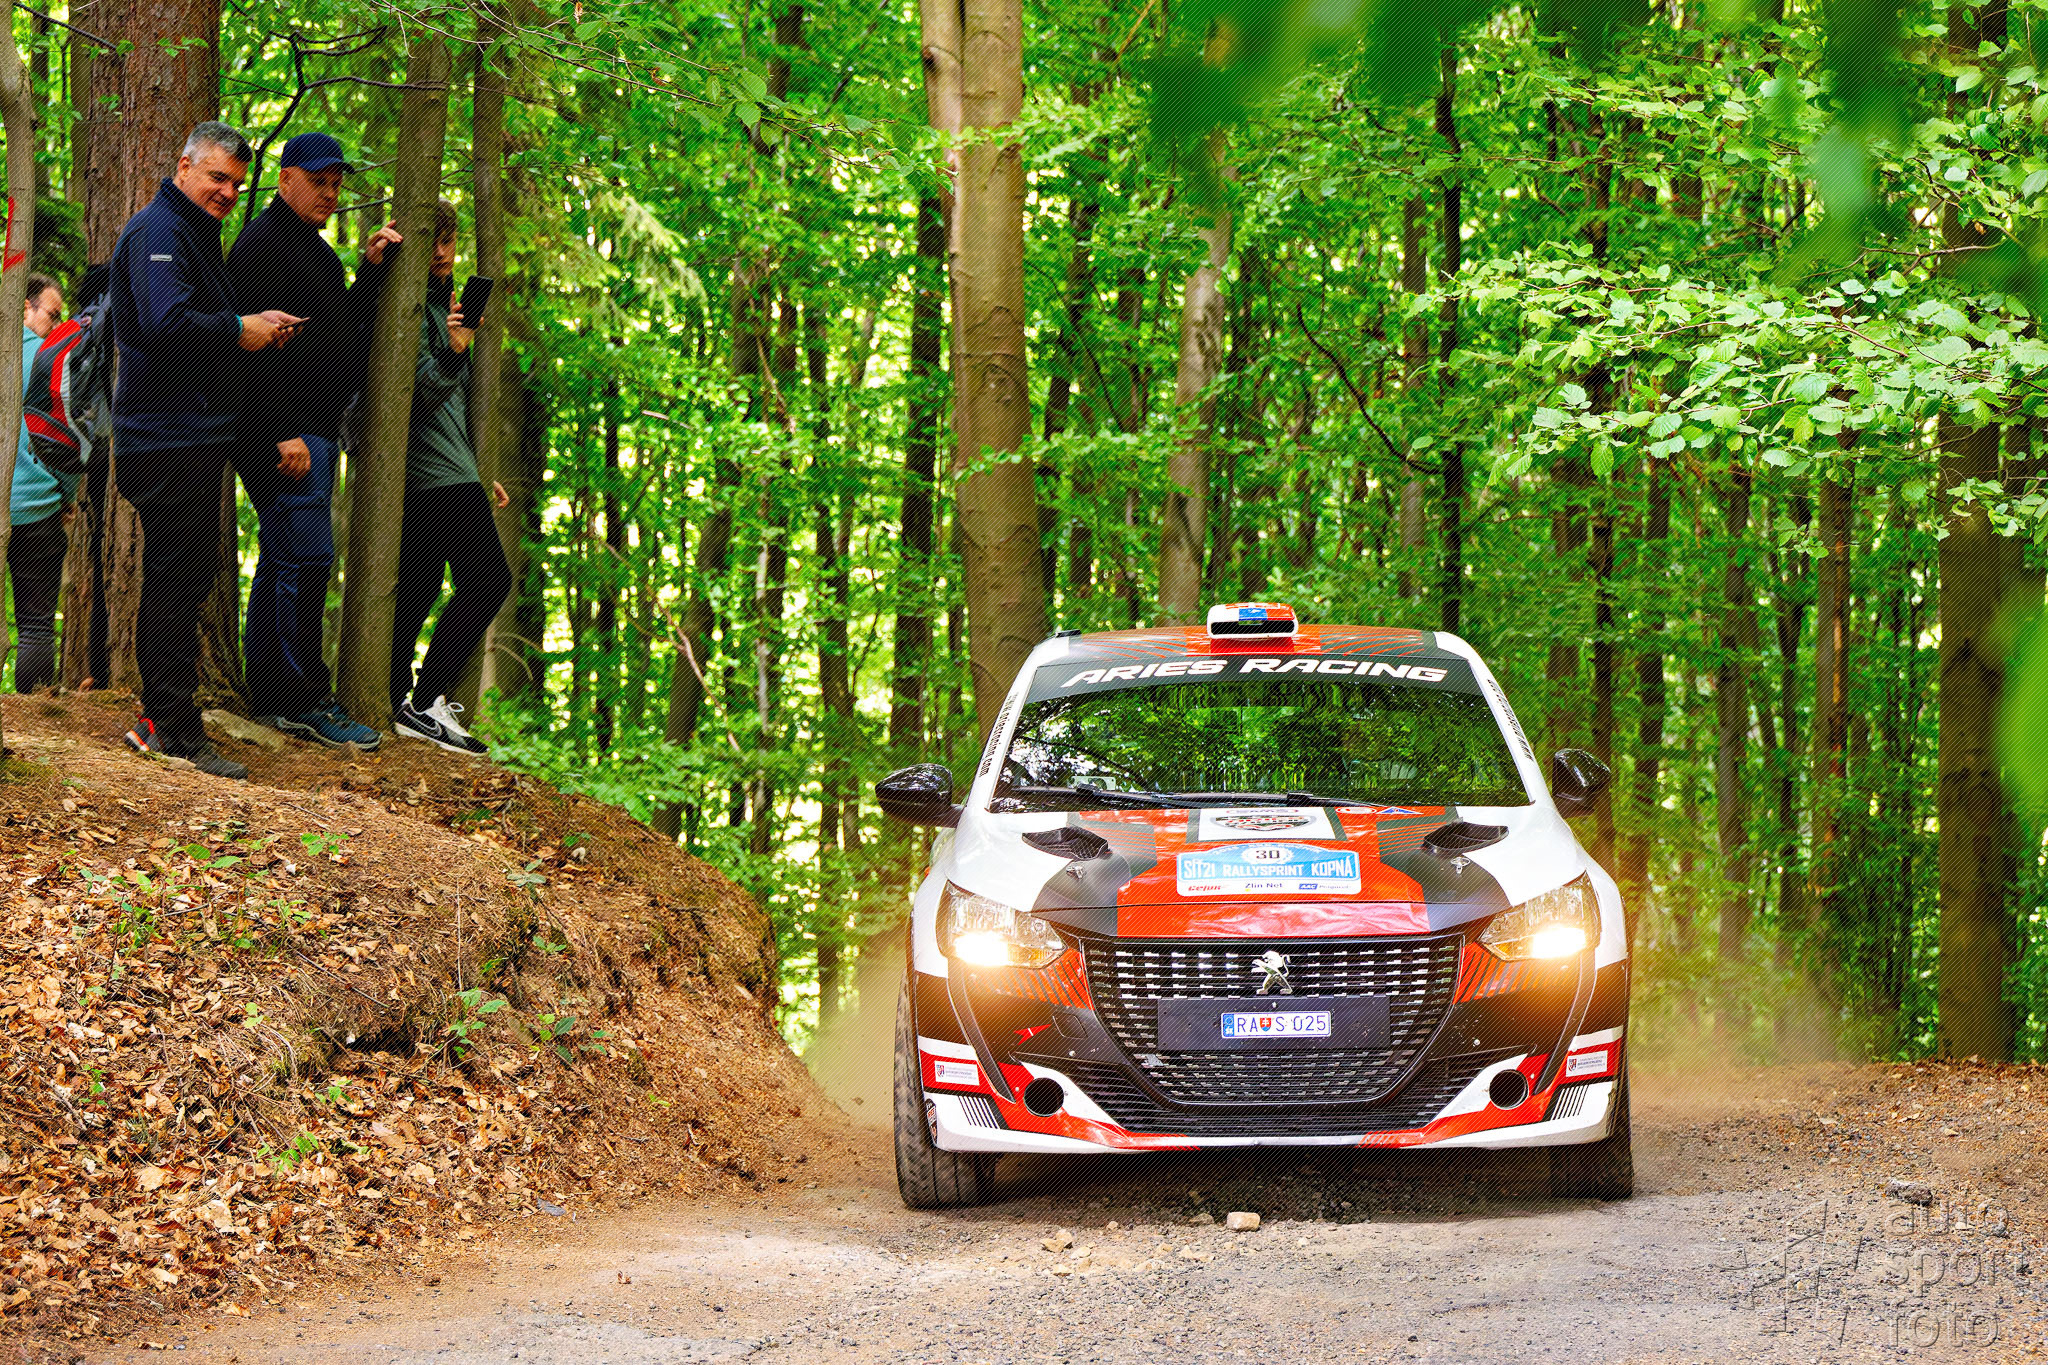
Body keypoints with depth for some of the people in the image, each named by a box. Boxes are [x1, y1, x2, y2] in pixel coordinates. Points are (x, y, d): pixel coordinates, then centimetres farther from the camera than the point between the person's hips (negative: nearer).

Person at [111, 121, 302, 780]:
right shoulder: (158, 232, -12)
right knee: (177, 576, -9)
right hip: (168, 437, -11)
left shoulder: (196, 233, 21)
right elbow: (167, 323, -26)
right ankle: (171, 724, -8)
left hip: (192, 435, 11)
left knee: (188, 573, 13)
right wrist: (239, 331, -14)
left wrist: (257, 324, 10)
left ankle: (162, 718, 19)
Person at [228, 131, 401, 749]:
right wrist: (284, 432, -23)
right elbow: (256, 341, -18)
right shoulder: (263, 244, -10)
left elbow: (342, 324, 24)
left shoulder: (315, 249, 21)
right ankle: (305, 701, -9)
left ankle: (270, 694, 15)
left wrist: (370, 269, 10)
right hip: (284, 434, -10)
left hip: (315, 430, 10)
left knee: (283, 561, 11)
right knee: (306, 559, -11)